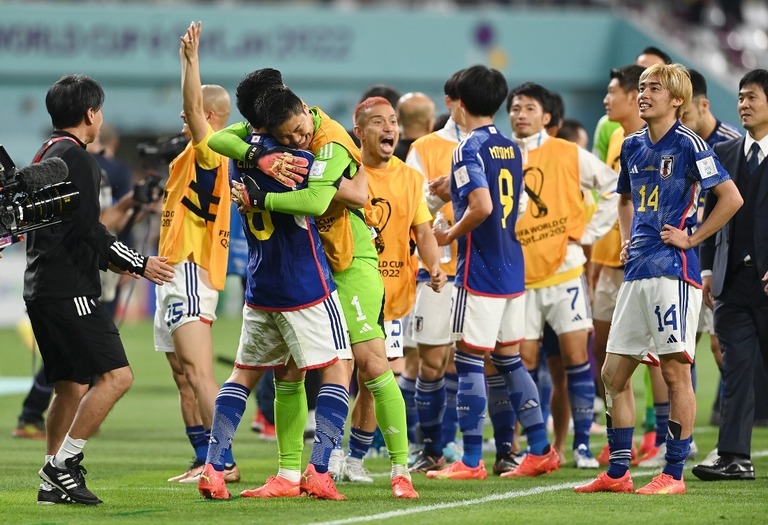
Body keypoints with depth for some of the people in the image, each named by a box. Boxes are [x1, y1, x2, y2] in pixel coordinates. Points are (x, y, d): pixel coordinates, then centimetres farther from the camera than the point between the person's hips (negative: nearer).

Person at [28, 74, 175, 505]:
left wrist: (110, 259, 26)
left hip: (43, 287, 10)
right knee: (116, 374, -12)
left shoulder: (46, 155, 19)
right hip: (70, 289, -10)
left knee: (71, 386, 14)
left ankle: (54, 482, 14)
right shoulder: (76, 158, -12)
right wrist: (139, 264, -9)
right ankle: (64, 465, -14)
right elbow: (88, 230, -18)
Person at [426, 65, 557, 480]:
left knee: (469, 361, -3)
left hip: (480, 270, -8)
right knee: (509, 360, 15)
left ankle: (471, 461, -3)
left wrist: (449, 235, -8)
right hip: (512, 267, 8)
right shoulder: (511, 149, 12)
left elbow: (482, 208, -24)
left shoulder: (469, 149, -13)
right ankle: (540, 450, 14)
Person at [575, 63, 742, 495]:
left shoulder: (688, 144, -8)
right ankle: (617, 472, 15)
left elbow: (731, 198, -11)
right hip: (636, 272, 8)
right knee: (615, 373, 8)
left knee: (676, 371, -4)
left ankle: (674, 473, 1)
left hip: (673, 270, -8)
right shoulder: (633, 146, 14)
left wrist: (693, 237, -9)